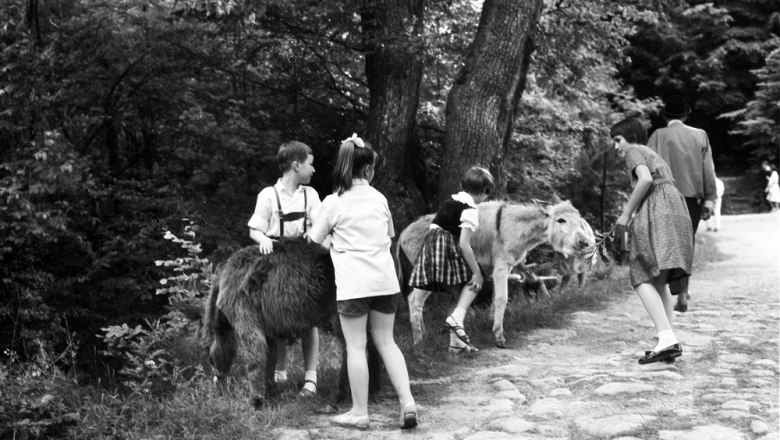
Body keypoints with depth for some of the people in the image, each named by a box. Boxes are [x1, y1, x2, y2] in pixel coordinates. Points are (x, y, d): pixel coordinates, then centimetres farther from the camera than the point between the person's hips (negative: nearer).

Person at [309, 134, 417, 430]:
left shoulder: (333, 202, -3)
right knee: (385, 341, 14)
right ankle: (407, 402, 5)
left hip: (353, 283, -4)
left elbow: (314, 241, 7)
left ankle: (359, 413, 9)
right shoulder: (379, 198, 8)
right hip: (385, 280, 4)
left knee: (356, 346, 4)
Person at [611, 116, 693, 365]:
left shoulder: (634, 152, 7)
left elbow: (645, 179, -13)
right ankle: (670, 343, 5)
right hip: (677, 212, 9)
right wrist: (634, 217, 20)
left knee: (643, 280, -12)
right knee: (659, 281, 12)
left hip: (656, 213, -9)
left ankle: (667, 338, -27)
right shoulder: (655, 157, 33)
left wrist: (626, 214, -8)